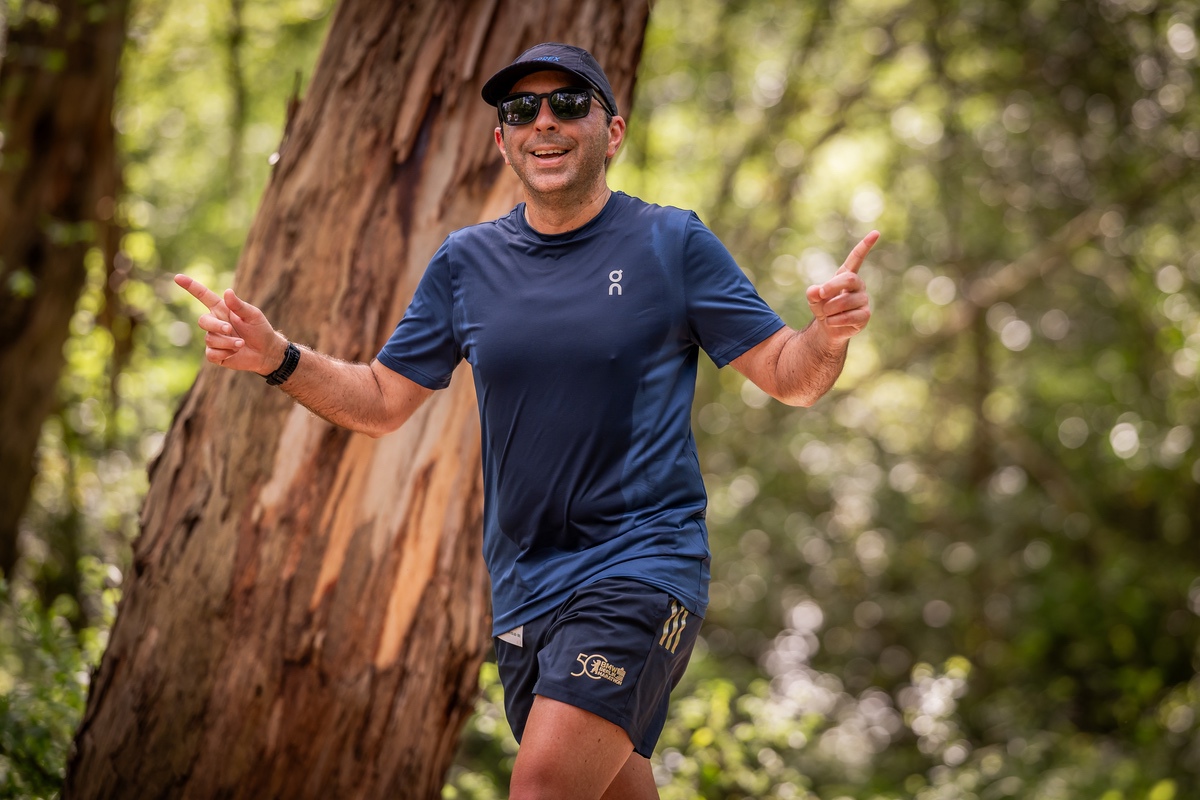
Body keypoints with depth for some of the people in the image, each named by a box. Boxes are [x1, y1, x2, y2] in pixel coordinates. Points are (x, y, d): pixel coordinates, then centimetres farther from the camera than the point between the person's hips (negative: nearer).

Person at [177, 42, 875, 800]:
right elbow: (383, 401, 13)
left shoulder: (672, 244, -2)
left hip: (642, 561, -5)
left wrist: (829, 336, -24)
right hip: (524, 588, 5)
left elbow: (789, 376, -1)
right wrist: (278, 358, -4)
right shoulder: (466, 262, 8)